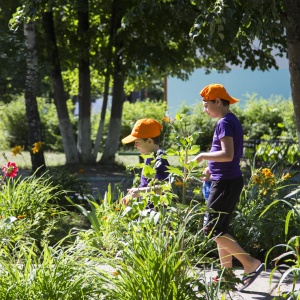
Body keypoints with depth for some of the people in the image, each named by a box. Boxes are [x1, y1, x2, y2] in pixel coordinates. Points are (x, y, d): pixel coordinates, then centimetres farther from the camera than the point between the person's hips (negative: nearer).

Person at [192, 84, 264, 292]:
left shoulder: (225, 123, -16)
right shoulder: (234, 121, 15)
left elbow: (227, 155, -26)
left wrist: (203, 156, -15)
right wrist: (212, 169, 19)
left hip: (225, 183, -10)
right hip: (232, 180, 10)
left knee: (211, 229, -8)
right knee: (220, 229, 14)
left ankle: (251, 264, -12)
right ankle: (227, 273, 17)